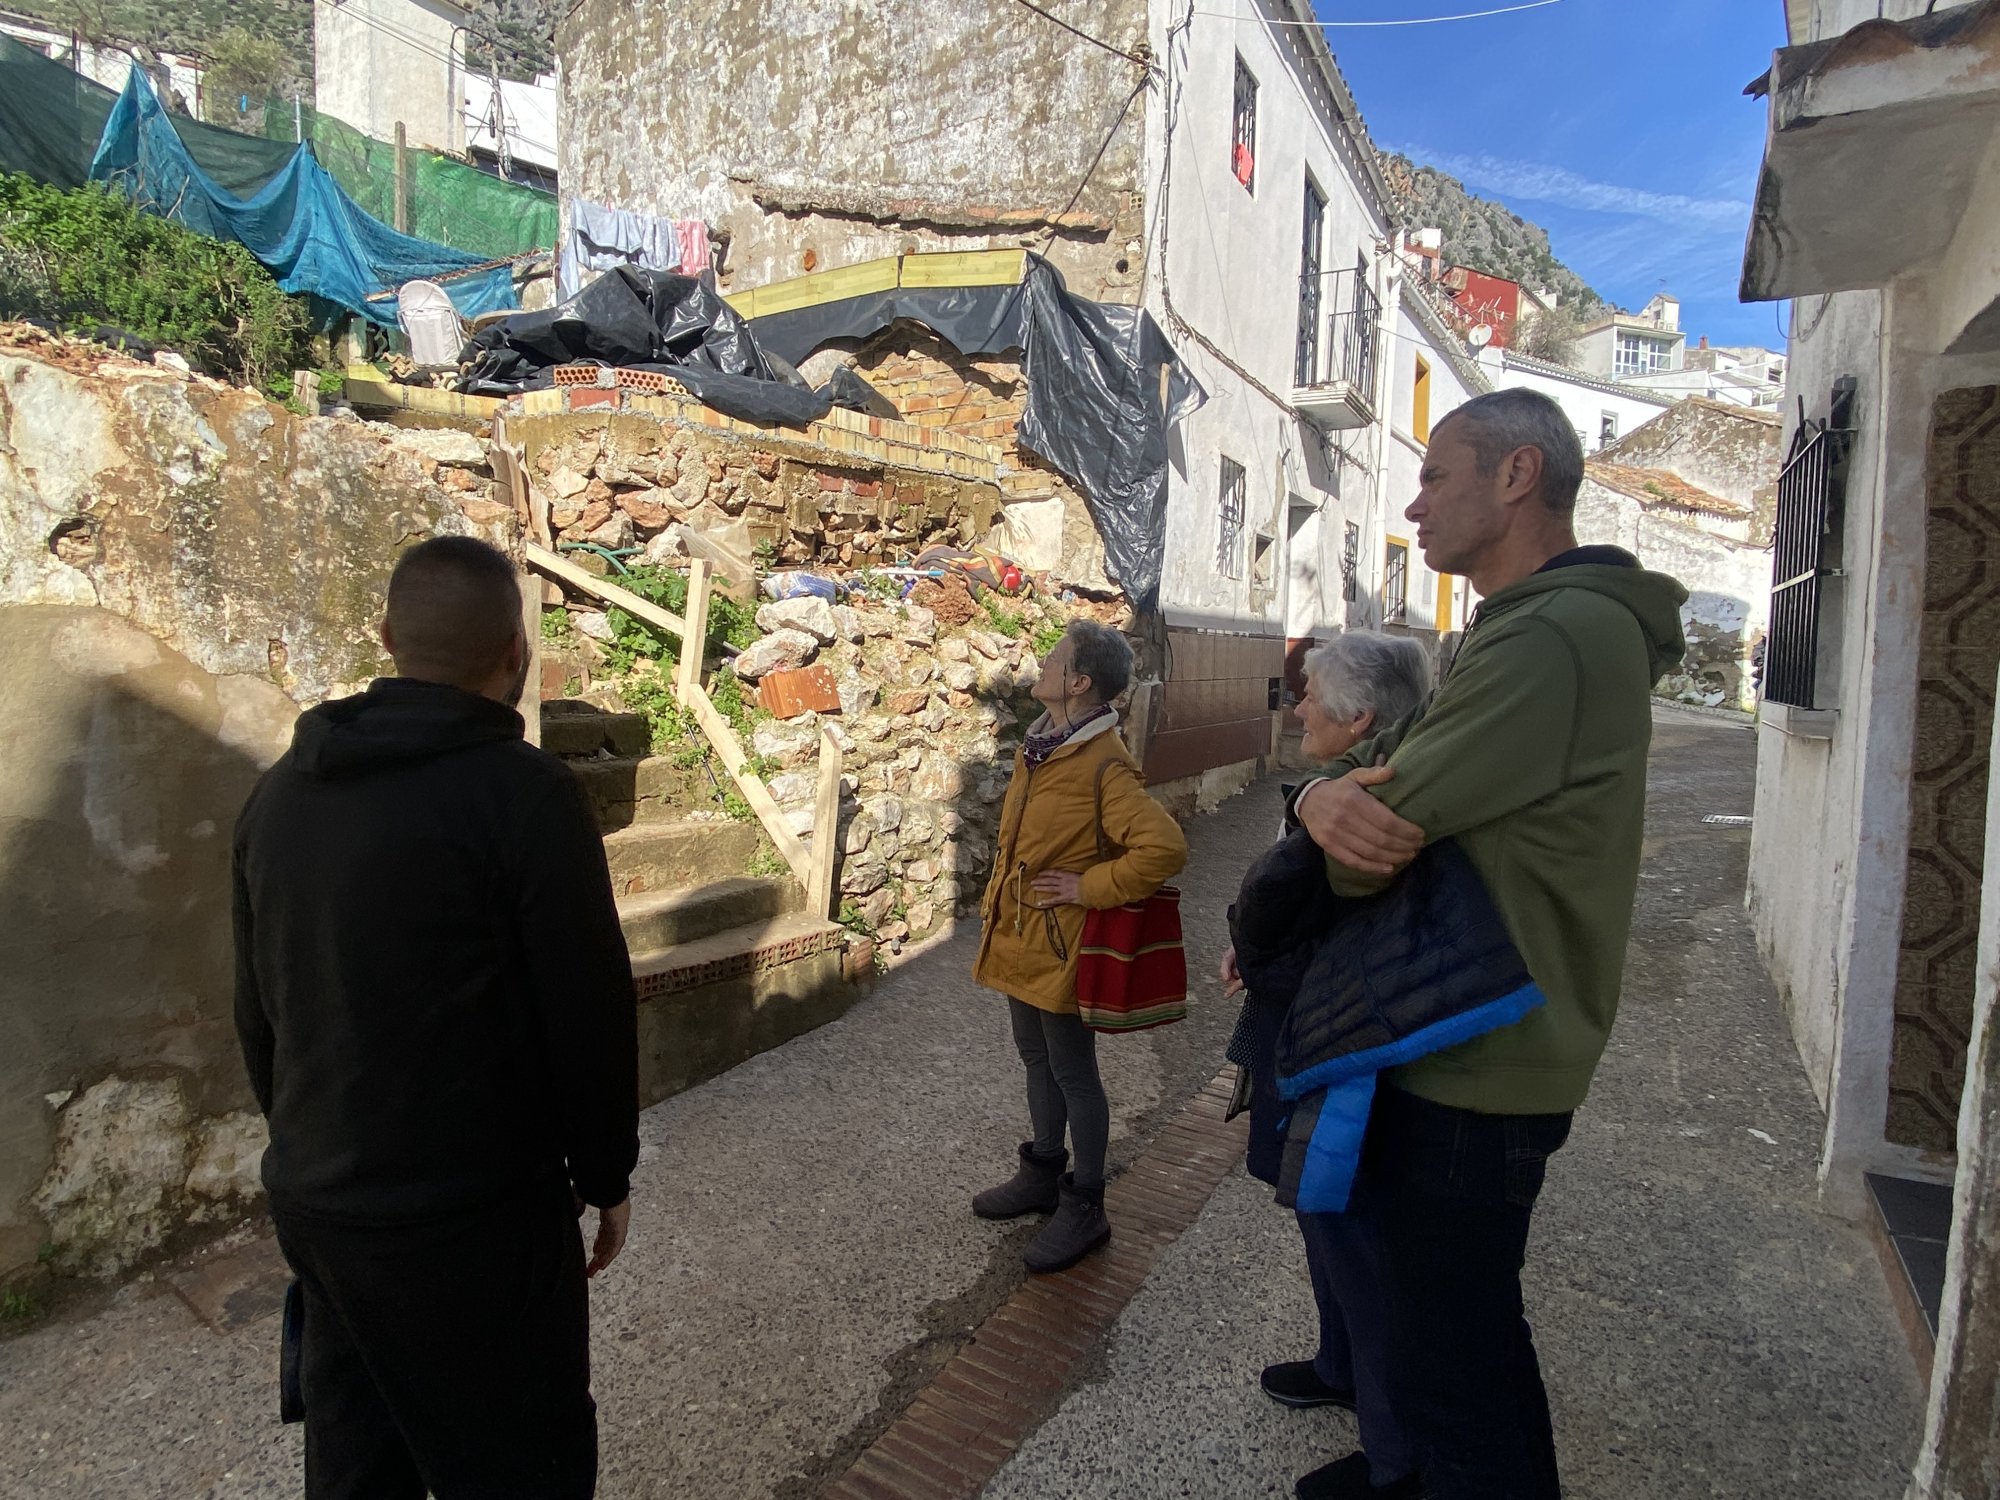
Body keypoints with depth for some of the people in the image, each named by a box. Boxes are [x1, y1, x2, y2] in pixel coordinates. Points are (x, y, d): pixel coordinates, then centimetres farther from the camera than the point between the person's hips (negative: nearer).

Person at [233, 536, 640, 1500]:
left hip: (312, 1199, 8)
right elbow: (589, 1012, -16)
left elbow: (256, 1007, 12)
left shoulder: (282, 788, 3)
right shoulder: (523, 794, -20)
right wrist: (606, 1176, -1)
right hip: (471, 1214, -7)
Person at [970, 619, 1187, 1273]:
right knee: (1037, 1059, 22)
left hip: (1059, 945, -9)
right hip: (1018, 938, 9)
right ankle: (1044, 1174, 41)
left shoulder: (1104, 765, -22)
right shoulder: (1039, 747, 6)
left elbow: (1164, 847, -30)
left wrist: (1090, 887, -22)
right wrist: (996, 898, 15)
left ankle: (1084, 1207, 23)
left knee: (1073, 1072, 6)